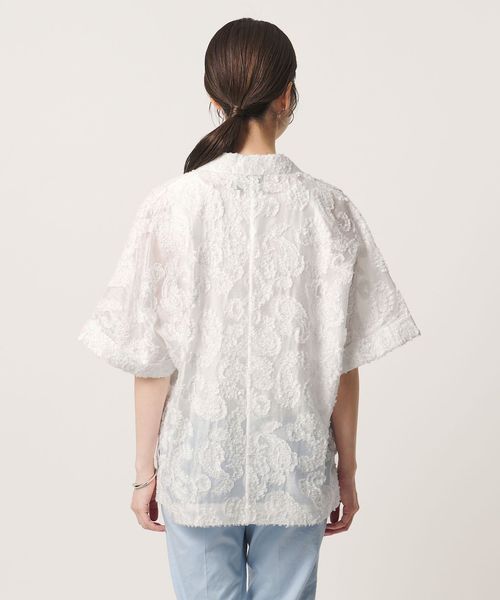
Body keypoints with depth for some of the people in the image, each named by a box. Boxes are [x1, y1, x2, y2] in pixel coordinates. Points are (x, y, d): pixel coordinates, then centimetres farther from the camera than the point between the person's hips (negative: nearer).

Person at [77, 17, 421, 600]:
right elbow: (344, 365, -5)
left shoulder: (170, 207, -11)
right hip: (296, 471, 1)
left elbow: (151, 362, -8)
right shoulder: (328, 209, -9)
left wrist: (145, 470, 4)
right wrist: (347, 471, 7)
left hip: (197, 469, 0)